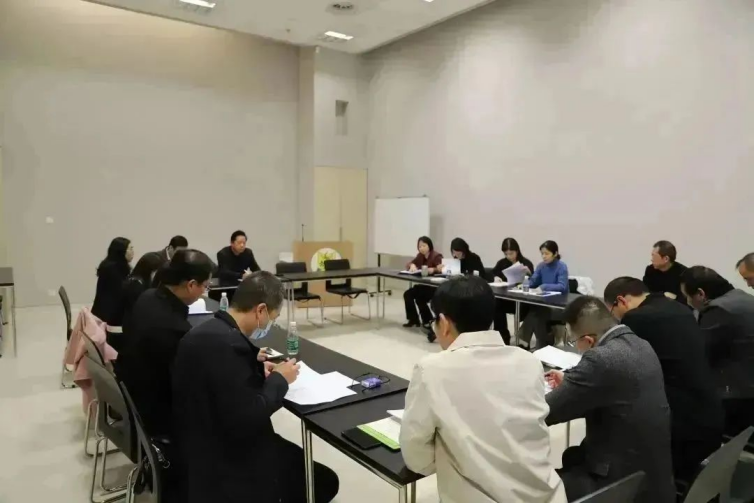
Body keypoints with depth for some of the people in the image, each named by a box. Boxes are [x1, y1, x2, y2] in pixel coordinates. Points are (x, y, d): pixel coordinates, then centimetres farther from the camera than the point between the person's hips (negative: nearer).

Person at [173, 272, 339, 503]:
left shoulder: (210, 331, 2)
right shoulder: (227, 343, -28)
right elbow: (246, 421, -27)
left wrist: (254, 366, 8)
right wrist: (279, 379, -14)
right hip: (224, 464, -10)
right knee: (323, 482, 0)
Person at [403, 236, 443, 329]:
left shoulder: (436, 256, -14)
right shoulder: (420, 255, 7)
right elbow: (409, 264, 10)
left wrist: (433, 269, -50)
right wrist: (412, 266, -15)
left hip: (434, 287, -7)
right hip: (422, 285, 8)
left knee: (419, 297, -26)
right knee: (407, 294, -10)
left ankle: (429, 320, -7)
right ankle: (413, 319, -1)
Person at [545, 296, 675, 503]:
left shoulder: (601, 358, -26)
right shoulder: (640, 345, 1)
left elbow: (545, 412, -19)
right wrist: (569, 382, 20)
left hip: (626, 485, -9)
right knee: (571, 457, 25)